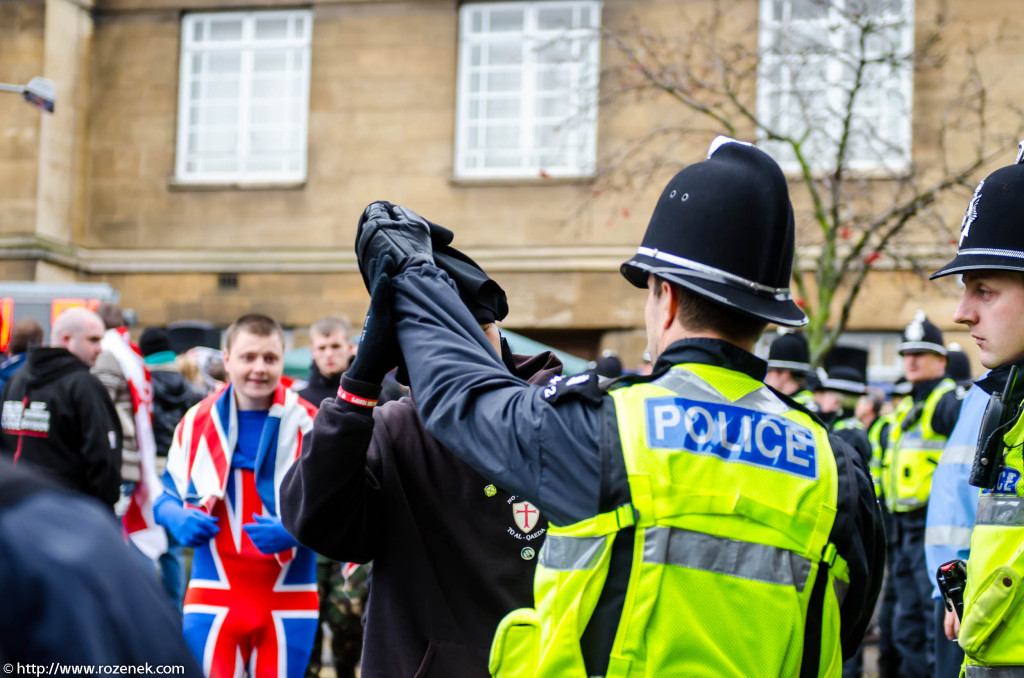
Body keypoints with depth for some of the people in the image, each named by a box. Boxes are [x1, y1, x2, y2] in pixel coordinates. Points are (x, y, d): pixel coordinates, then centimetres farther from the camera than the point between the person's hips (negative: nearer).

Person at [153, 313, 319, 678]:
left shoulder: (309, 425, -4)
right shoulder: (196, 422, 3)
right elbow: (167, 497, 14)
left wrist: (293, 531, -22)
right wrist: (178, 519, -9)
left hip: (288, 603, -1)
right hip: (214, 599, 1)